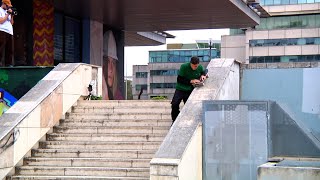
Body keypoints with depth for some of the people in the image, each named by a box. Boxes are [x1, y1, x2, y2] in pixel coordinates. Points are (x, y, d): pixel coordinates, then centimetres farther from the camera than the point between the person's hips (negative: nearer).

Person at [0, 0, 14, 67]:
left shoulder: (7, 11, 22)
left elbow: (11, 23, 21)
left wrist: (12, 15, 7)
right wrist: (8, 14, -5)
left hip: (10, 32, 7)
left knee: (10, 50, 4)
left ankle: (8, 64, 5)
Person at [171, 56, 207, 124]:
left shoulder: (200, 67, -5)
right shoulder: (184, 67, -16)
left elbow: (203, 72, 20)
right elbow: (179, 79, -14)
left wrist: (203, 76, -4)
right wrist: (190, 81, -21)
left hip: (190, 90, 2)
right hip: (180, 89, -2)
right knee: (174, 104, -16)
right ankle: (175, 120, 6)